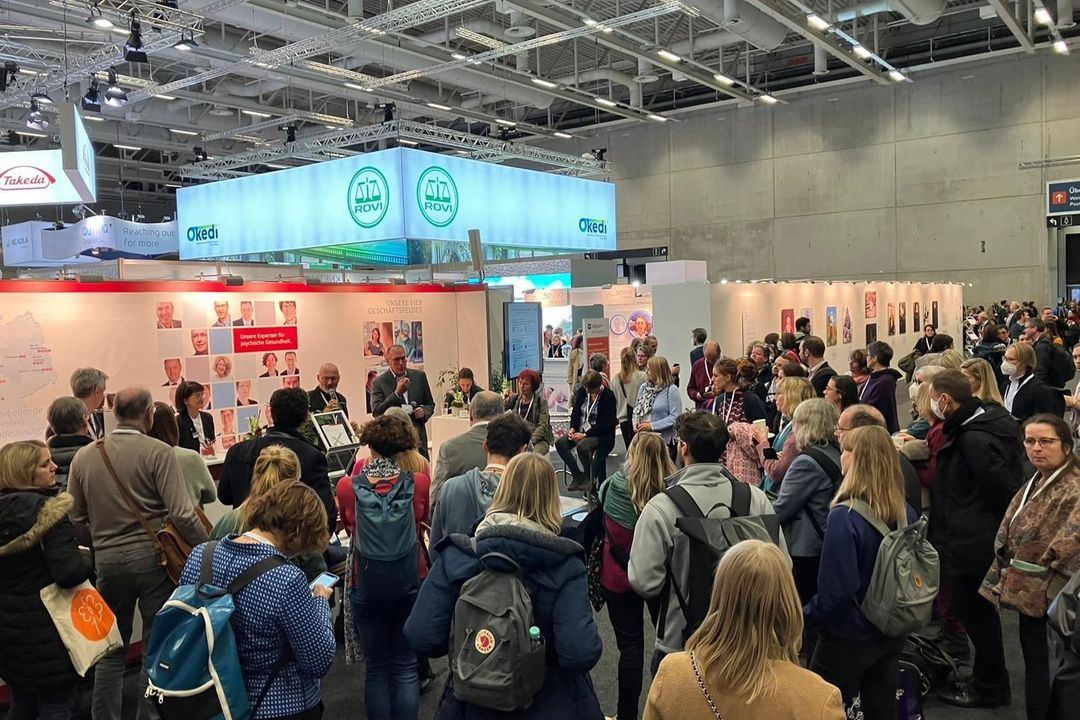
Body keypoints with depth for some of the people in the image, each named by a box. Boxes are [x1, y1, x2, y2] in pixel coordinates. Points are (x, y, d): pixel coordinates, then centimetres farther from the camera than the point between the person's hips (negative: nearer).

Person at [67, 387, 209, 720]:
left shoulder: (83, 456, 2)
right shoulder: (158, 451, -12)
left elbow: (74, 518, 7)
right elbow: (181, 514, -18)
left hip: (107, 560, 4)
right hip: (153, 557, -4)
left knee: (110, 649, 17)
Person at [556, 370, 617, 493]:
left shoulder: (608, 396, -14)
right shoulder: (582, 391, 3)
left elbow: (605, 423, -17)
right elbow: (576, 411, 11)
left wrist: (585, 435, -22)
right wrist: (572, 428, -8)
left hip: (601, 434, -6)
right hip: (582, 430, 7)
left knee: (582, 447, -34)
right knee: (560, 443, -16)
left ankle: (590, 478, -8)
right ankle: (578, 476, -9)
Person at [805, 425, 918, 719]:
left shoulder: (844, 517, -26)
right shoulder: (906, 513, -5)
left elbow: (838, 588, -25)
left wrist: (809, 614, -8)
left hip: (849, 636, -6)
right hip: (892, 632, 7)